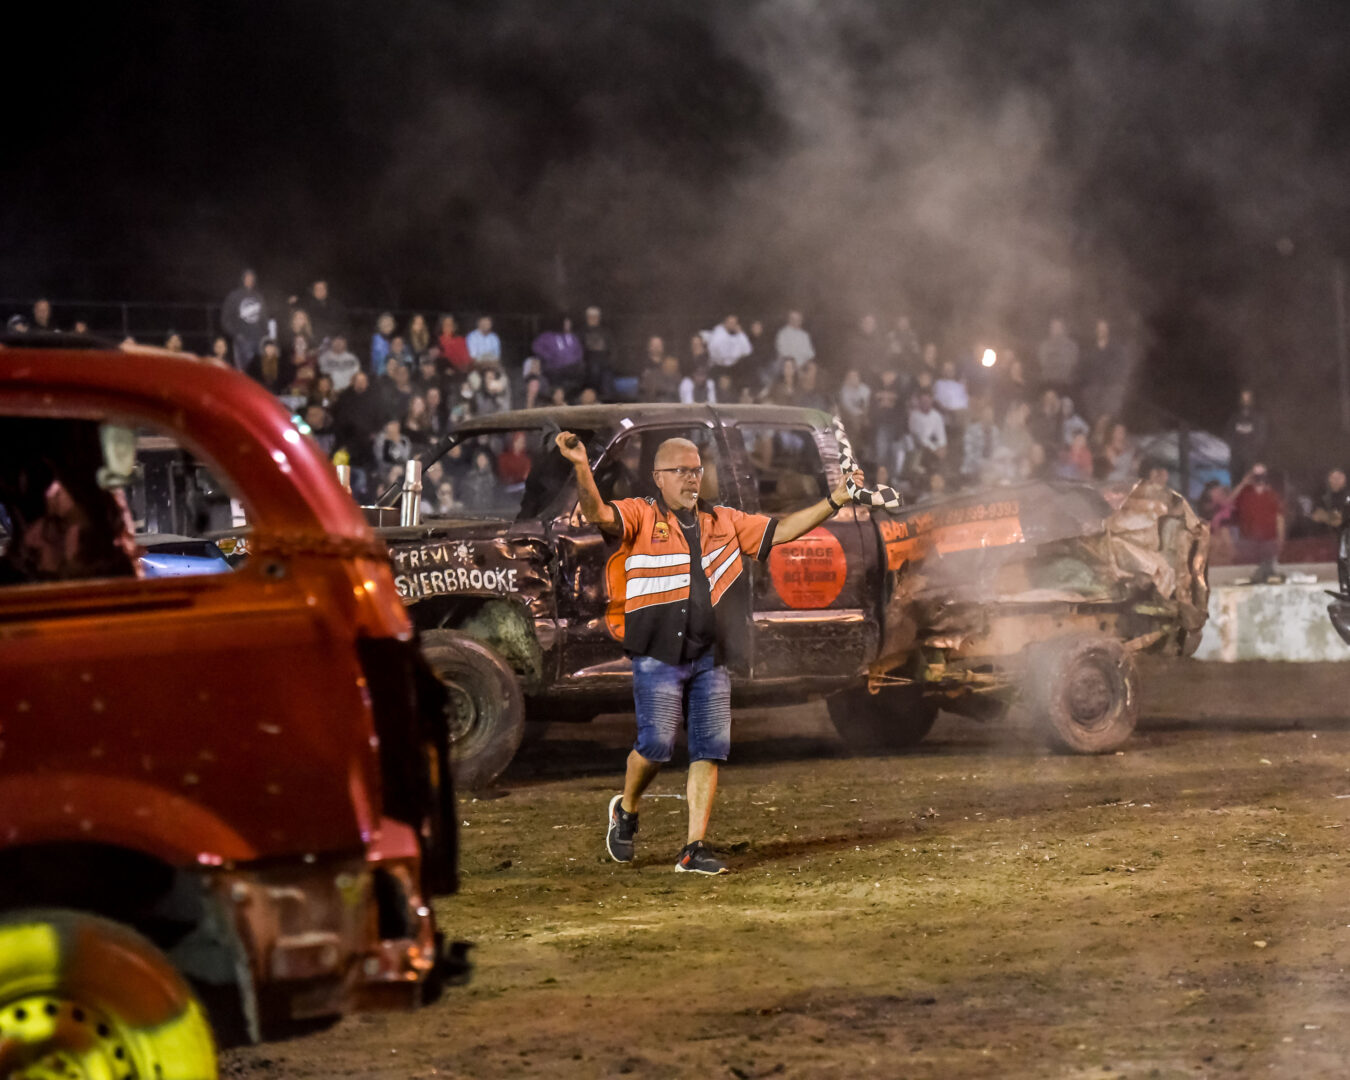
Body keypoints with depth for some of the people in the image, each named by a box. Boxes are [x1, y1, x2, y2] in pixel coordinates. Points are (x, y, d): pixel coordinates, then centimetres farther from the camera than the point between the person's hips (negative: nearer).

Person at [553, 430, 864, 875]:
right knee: (657, 742, -11)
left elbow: (780, 531, 22)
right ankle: (626, 810, 19)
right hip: (659, 655, -5)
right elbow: (598, 514, -16)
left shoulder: (724, 522, 18)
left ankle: (694, 849, 3)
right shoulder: (640, 516, 2)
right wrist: (583, 469, -34)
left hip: (711, 658, 5)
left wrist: (835, 501, 16)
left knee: (710, 749, -1)